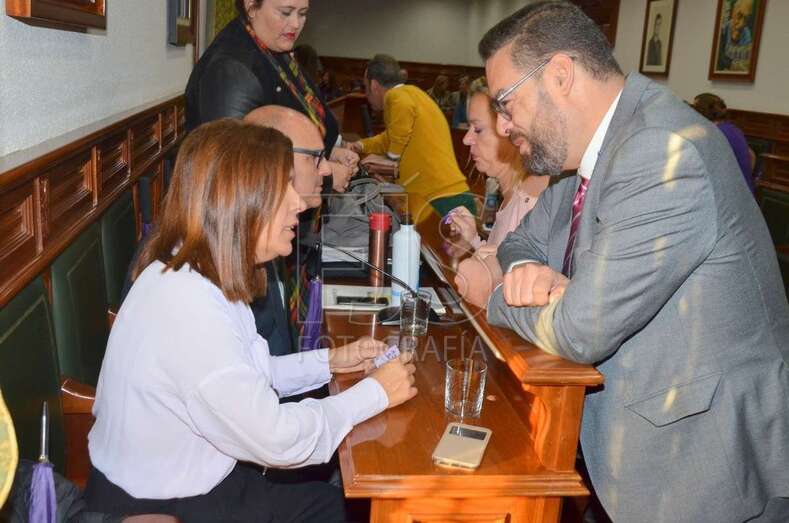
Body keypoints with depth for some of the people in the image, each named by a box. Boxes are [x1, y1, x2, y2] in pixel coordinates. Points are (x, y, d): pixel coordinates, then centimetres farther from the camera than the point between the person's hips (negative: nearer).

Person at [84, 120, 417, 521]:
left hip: (183, 482, 8)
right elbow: (277, 439, -27)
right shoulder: (189, 307, -33)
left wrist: (329, 362, 1)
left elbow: (244, 379, 9)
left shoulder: (189, 277, -2)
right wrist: (374, 393, -15)